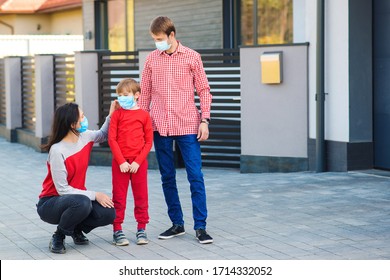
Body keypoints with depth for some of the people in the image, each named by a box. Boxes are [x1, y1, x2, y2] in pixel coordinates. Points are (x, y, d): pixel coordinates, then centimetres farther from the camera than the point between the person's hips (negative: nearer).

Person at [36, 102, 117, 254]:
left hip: (77, 197, 7)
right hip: (50, 204, -7)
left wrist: (111, 116, 4)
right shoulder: (57, 151, -24)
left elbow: (103, 134, 22)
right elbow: (62, 190, -23)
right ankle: (58, 237, -10)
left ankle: (76, 229, 11)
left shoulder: (85, 137, -3)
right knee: (82, 203, -38)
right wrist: (94, 195, -25)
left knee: (108, 213, -19)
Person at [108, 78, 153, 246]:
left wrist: (138, 161, -9)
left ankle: (141, 230, 16)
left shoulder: (144, 115, 1)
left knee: (141, 196, 6)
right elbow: (112, 139, -2)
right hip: (120, 162, 0)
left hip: (139, 162, 0)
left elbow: (149, 141, 0)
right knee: (119, 197, 3)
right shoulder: (117, 114, 2)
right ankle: (117, 231, 8)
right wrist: (121, 161, -11)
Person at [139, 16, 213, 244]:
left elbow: (203, 90, 2)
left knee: (196, 176, -6)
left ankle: (200, 227, 0)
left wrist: (205, 120, -5)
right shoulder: (152, 59, 7)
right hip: (160, 125, 3)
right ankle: (177, 223, 18)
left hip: (188, 125, -3)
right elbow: (145, 92, 12)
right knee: (167, 177, 8)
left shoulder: (192, 57, 1)